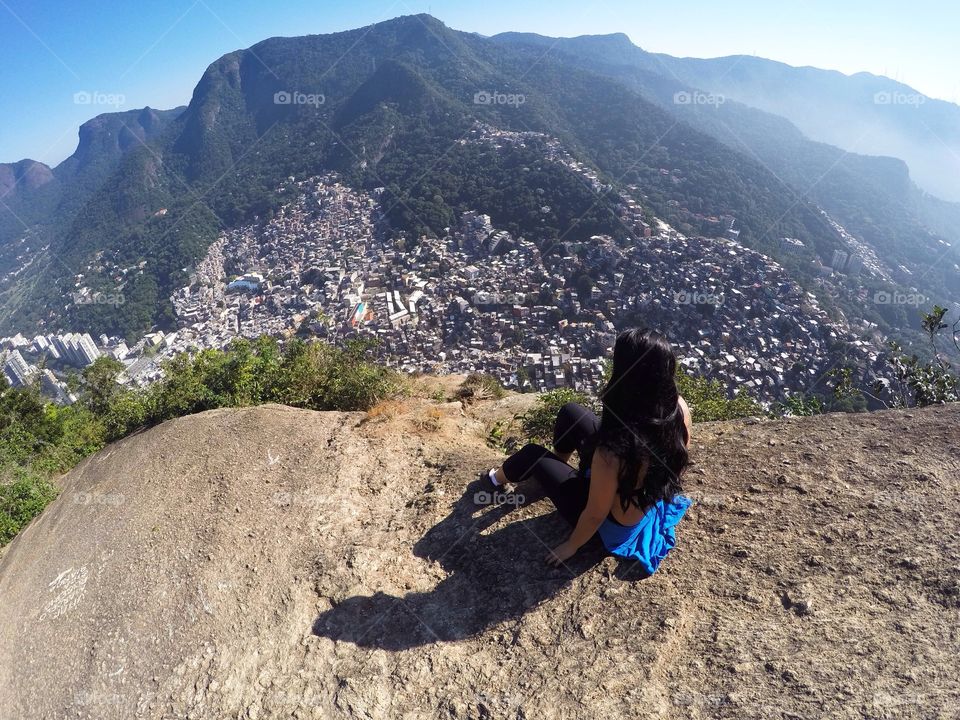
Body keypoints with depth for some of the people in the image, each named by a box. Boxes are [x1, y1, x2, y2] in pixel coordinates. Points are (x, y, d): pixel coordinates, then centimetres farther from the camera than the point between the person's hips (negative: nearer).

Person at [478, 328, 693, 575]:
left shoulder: (614, 451, -44)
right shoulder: (679, 407, -24)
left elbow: (595, 515, -26)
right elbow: (678, 464, -3)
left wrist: (572, 546, -5)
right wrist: (655, 486, 19)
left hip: (614, 525, -5)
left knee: (534, 455, 8)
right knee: (570, 412, 9)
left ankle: (497, 479, 44)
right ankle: (559, 466, 42)